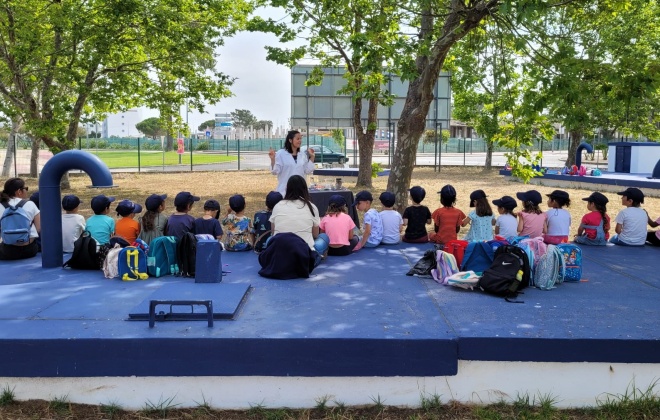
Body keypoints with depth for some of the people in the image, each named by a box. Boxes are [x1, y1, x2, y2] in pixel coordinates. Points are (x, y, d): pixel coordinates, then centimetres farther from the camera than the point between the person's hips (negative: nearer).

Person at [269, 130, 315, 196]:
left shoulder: (302, 155, 9)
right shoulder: (281, 153, -6)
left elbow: (308, 170, 10)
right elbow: (275, 171, -8)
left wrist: (312, 157, 6)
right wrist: (273, 159, -23)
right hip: (284, 191, -5)